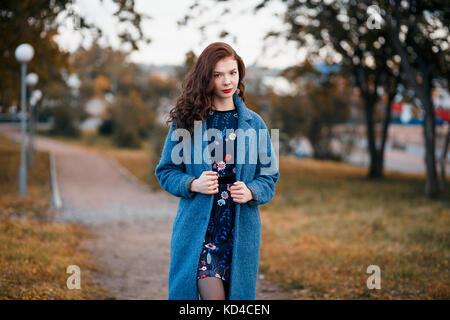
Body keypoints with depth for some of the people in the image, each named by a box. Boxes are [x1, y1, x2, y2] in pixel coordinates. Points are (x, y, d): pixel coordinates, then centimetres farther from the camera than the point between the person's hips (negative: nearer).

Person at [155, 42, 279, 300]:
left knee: (237, 293, 6)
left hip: (241, 230, 2)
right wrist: (192, 184, -13)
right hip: (198, 227, -2)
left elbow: (269, 176, 9)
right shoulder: (186, 121, 2)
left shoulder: (254, 124, 6)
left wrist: (251, 192, -12)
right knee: (212, 294, -12)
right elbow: (166, 171, 6)